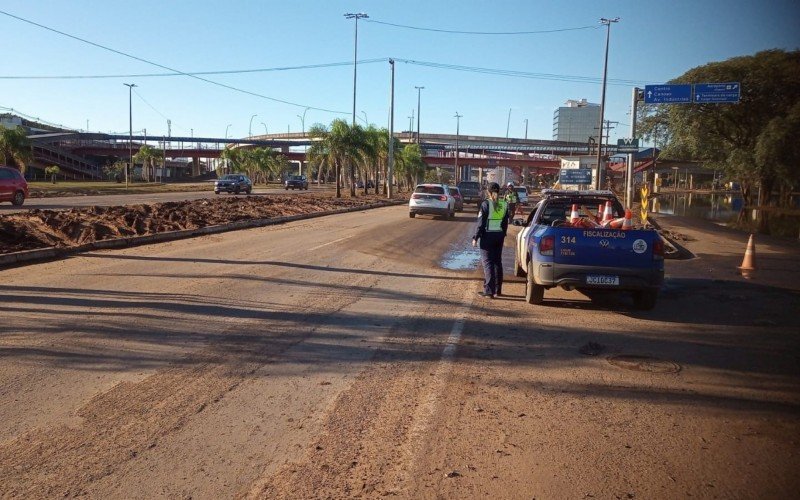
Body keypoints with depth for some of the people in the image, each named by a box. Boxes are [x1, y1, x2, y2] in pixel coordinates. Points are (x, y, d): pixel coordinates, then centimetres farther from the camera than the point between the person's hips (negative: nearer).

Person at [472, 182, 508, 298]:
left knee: (487, 262, -3)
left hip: (487, 236, -5)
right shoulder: (504, 204, 5)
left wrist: (475, 238, -7)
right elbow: (505, 223, 11)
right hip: (499, 236, 5)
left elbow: (481, 223, -12)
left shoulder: (486, 204, -12)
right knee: (497, 261, 15)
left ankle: (489, 291, -7)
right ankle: (497, 290, 21)